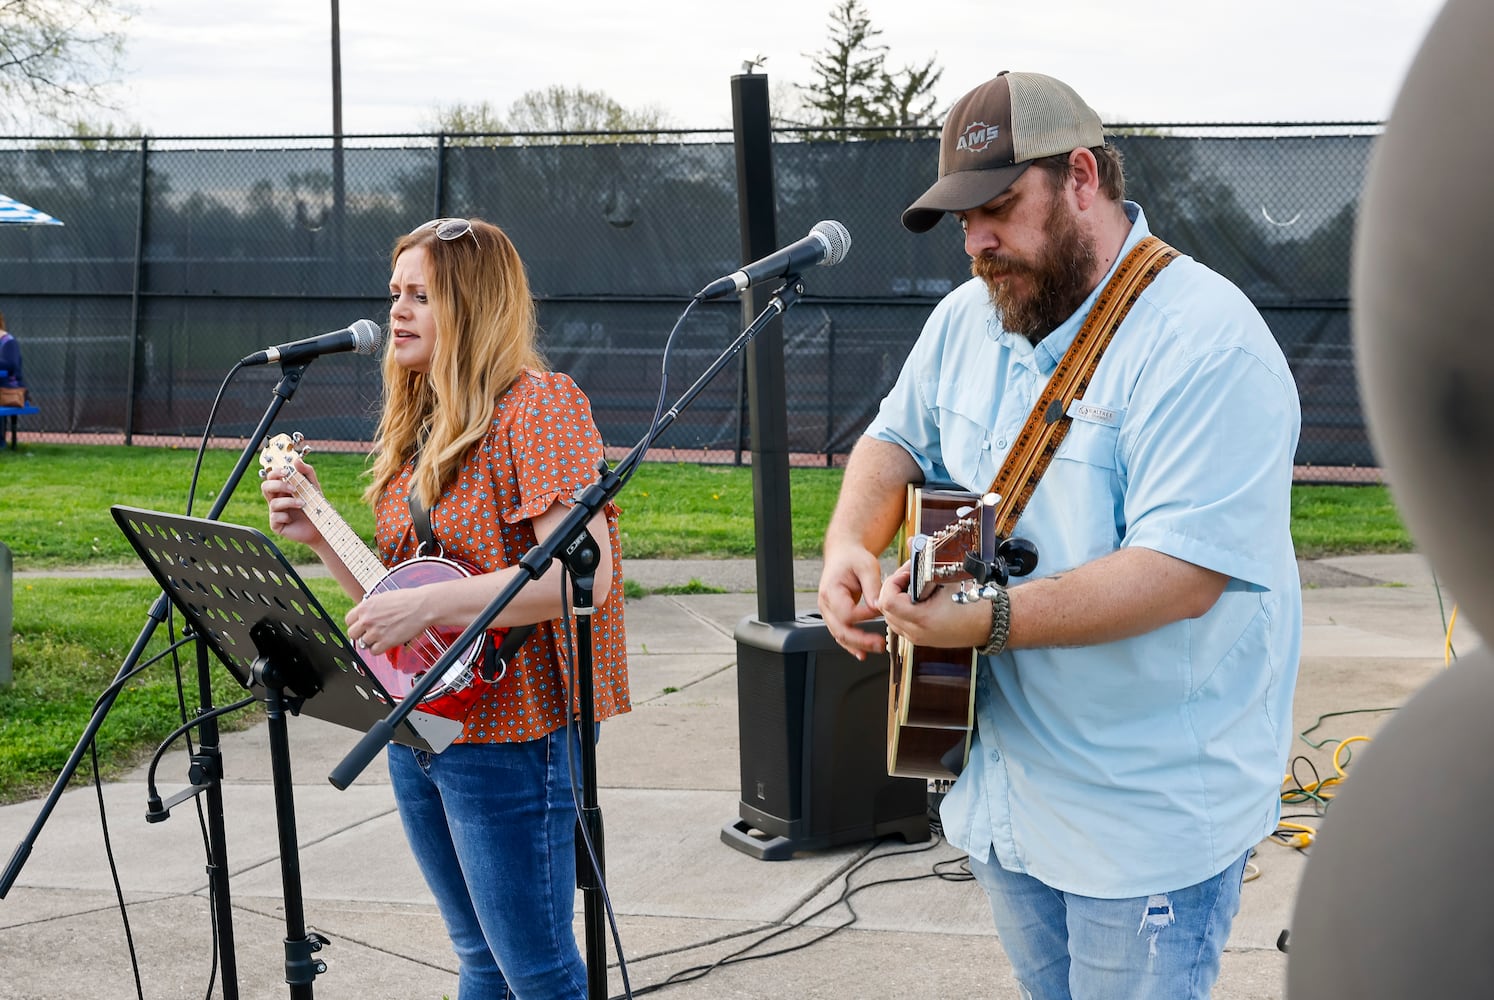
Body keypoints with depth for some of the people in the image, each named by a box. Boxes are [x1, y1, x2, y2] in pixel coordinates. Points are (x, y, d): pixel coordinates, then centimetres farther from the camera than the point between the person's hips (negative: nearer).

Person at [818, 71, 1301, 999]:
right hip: (1003, 785, 8)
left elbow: (1183, 573, -29)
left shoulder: (1204, 343, -22)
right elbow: (897, 442, 19)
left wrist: (989, 620, -35)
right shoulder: (970, 317, 6)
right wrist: (851, 546, -3)